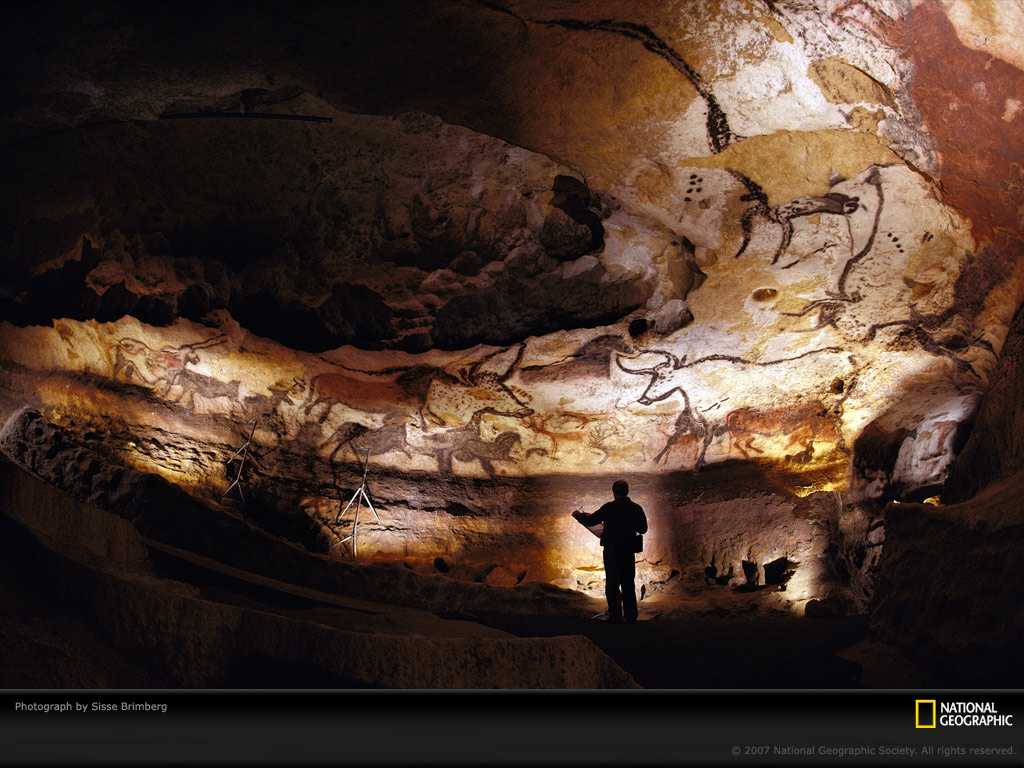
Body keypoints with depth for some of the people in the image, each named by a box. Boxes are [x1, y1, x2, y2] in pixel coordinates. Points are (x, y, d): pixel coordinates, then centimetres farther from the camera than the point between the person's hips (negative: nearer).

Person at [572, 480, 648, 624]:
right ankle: (631, 615, 16)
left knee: (612, 583, 4)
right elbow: (643, 529, 9)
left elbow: (590, 521, -11)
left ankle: (616, 616, 4)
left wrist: (578, 514, 8)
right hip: (629, 551, 5)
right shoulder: (636, 508, 0)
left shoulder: (610, 507, -14)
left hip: (612, 551, -4)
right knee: (628, 583, 14)